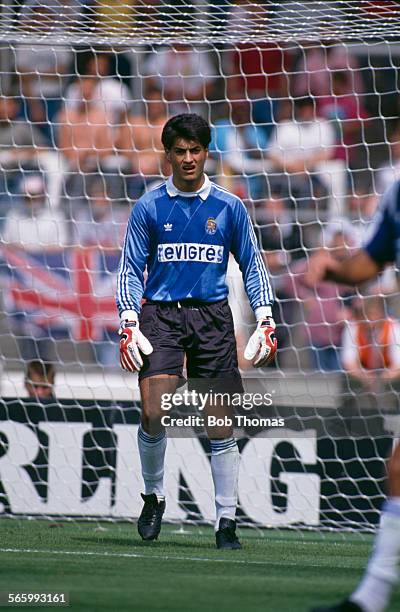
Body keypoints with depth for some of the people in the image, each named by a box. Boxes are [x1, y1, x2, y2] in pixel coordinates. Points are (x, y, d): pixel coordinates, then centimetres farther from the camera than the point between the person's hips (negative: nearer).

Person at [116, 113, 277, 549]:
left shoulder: (229, 207, 7)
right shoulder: (148, 208, 5)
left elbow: (252, 266, 12)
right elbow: (130, 270, 7)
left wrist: (265, 323, 3)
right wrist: (129, 326, -4)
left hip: (212, 317, 1)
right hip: (161, 316, -1)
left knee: (221, 425, -2)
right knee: (153, 413, -18)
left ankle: (226, 522, 5)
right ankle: (153, 495, 6)